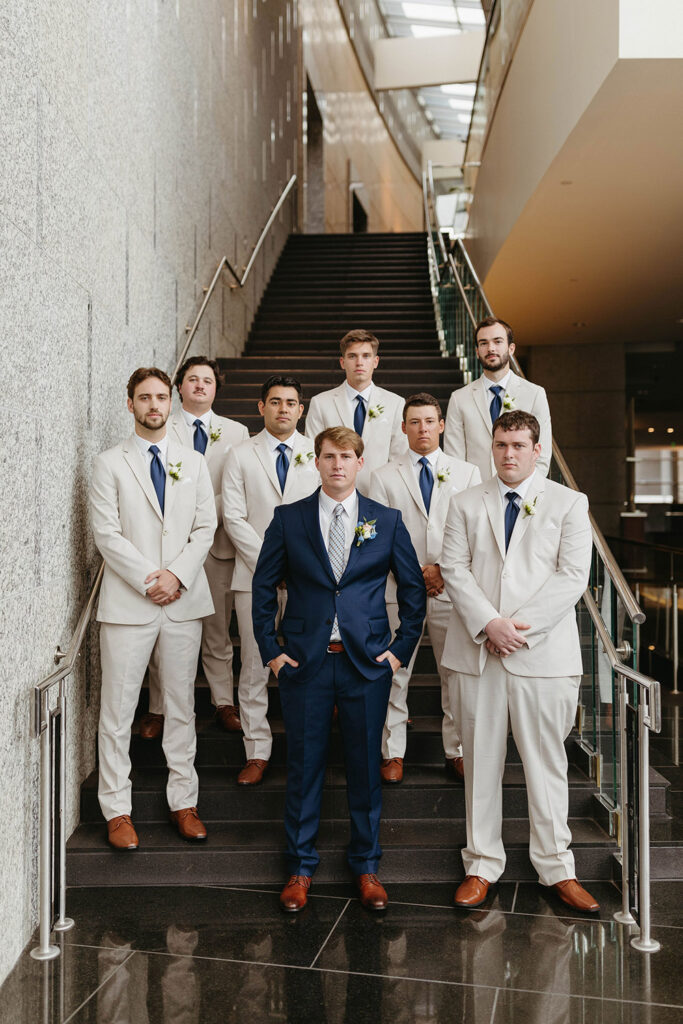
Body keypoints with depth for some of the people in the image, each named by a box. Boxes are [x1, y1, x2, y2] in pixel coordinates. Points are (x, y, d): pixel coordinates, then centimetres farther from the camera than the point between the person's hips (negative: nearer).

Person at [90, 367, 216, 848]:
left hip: (184, 599, 3)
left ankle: (183, 801, 19)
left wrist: (177, 575, -9)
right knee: (118, 709, 1)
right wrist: (150, 579, -12)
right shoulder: (110, 464, 2)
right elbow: (107, 533, -5)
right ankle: (117, 809, 13)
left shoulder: (194, 463, 11)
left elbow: (206, 528, 5)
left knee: (182, 706, 9)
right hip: (128, 602, -2)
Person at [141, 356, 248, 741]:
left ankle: (224, 703, 21)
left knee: (218, 630, 8)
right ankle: (159, 708, 15)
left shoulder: (236, 432, 10)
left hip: (218, 542, 1)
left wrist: (209, 514, -5)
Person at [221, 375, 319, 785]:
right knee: (254, 666, 2)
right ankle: (258, 752, 12)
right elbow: (234, 518, 0)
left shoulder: (318, 453, 9)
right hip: (255, 572, 0)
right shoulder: (241, 456, 6)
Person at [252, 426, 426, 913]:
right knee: (304, 765, 7)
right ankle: (301, 867, 24)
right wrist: (270, 649, 1)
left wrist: (402, 648, 3)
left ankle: (366, 866, 27)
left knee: (366, 765, 9)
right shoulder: (288, 519, 3)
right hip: (305, 662, 0)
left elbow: (413, 588, 9)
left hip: (367, 662, 0)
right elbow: (264, 586, 7)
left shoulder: (387, 521, 3)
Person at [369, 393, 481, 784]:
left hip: (451, 588, 1)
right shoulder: (384, 477, 7)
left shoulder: (467, 473, 9)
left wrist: (445, 569, -10)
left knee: (458, 673, 5)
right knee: (394, 673, 2)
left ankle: (457, 751, 19)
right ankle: (393, 752, 15)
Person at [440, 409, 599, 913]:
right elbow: (454, 568, 2)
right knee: (481, 761, 7)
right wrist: (488, 624, -12)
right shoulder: (467, 503, 10)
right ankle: (482, 865, 20)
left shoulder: (569, 503, 5)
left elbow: (573, 575, -4)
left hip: (543, 651, -1)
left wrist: (521, 626, -12)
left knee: (547, 762, 5)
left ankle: (556, 867, 19)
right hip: (476, 651, 2)